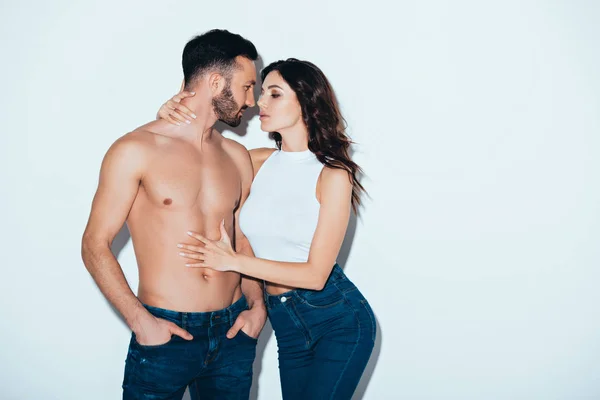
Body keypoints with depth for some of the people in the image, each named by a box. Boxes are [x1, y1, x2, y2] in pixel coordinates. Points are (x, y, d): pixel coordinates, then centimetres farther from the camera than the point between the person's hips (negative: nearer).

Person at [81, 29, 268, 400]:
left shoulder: (237, 157, 7)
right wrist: (140, 320, -14)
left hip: (232, 333, 5)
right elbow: (95, 245, -6)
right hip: (164, 333, -4)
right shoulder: (137, 151, -8)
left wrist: (257, 305, 2)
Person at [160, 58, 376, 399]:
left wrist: (235, 261, -18)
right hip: (287, 325, 5)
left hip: (339, 320, -5)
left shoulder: (333, 175, -13)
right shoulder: (259, 162, 1)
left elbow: (316, 273, -17)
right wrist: (169, 116, -6)